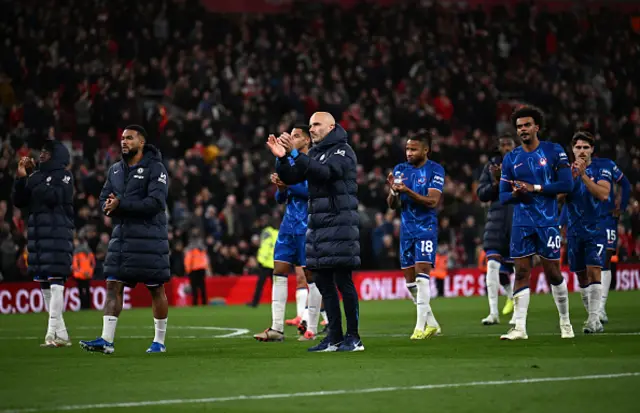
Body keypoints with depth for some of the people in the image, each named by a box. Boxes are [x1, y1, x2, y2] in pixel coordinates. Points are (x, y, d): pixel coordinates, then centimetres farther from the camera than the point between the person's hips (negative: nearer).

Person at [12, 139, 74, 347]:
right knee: (44, 284, 5)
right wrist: (21, 178, 2)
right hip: (37, 233, 7)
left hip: (58, 233, -7)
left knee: (55, 280, -13)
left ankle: (52, 333, -19)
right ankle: (61, 335, 9)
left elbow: (53, 197, -17)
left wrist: (29, 179, -10)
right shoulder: (37, 175, 17)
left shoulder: (64, 176, -1)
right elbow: (19, 202, 14)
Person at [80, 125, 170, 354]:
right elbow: (104, 199, 15)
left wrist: (121, 204, -18)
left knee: (156, 288, 2)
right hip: (121, 236, 6)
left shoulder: (155, 168, -7)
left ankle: (160, 341, 12)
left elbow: (156, 202, -17)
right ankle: (106, 340, -6)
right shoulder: (115, 170, 15)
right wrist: (111, 207, -10)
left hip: (149, 238, -6)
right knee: (113, 286, -3)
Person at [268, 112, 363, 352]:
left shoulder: (342, 151, -5)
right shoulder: (314, 153, 17)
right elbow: (291, 178, 11)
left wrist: (294, 154, -28)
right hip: (318, 224, 8)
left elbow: (325, 172, -23)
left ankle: (353, 338, -5)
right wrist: (282, 158, -7)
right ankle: (334, 337, 11)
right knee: (323, 282, 7)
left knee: (343, 280, -9)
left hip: (340, 225, -8)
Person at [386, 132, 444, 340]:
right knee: (410, 281, 6)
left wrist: (407, 191, -27)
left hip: (426, 227, -6)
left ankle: (421, 326, -16)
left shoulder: (435, 170, -6)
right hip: (407, 229, 6)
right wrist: (394, 191, -14)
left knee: (422, 274, -16)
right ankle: (431, 324, 18)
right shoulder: (400, 169, 9)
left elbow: (432, 201, -16)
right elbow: (393, 205, 8)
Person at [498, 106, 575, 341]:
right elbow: (503, 196, 10)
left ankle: (565, 323, 17)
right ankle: (520, 328, -3)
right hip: (522, 223, 3)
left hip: (547, 222, -3)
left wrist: (535, 188, -15)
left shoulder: (554, 152, -1)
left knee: (553, 272, 2)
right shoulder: (511, 159, 9)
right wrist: (514, 193, -14)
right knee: (521, 273, -2)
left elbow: (567, 185, -9)